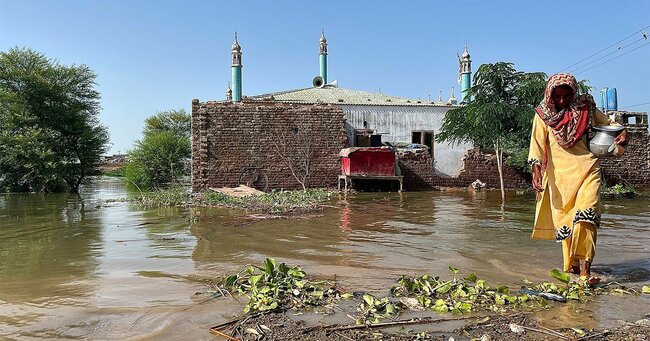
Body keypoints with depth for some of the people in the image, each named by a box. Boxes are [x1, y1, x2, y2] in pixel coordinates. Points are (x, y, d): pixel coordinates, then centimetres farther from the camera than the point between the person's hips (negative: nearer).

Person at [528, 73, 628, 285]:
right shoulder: (544, 114, 3)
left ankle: (585, 268, -19)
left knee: (586, 213, -16)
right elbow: (537, 143, -6)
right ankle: (571, 264, 21)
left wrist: (623, 133, -3)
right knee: (564, 218, 4)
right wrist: (536, 172, -19)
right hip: (559, 173, 0)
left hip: (587, 168, 0)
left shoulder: (585, 109, 7)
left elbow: (608, 123, 20)